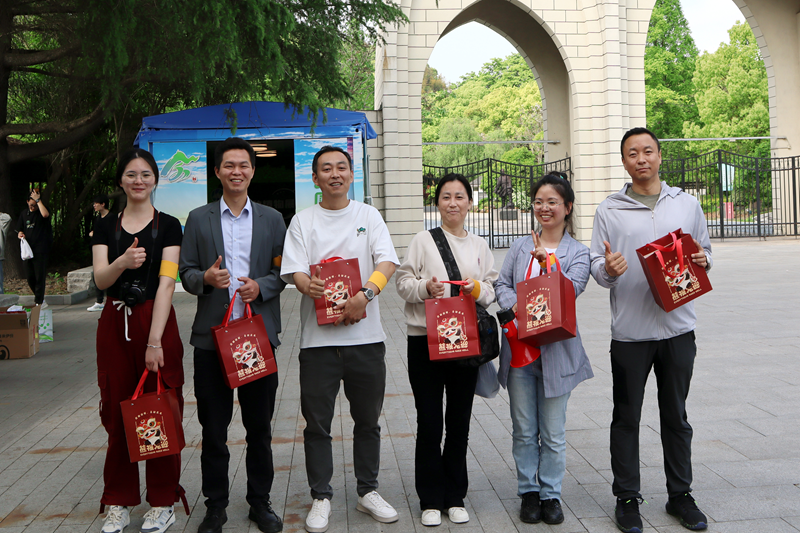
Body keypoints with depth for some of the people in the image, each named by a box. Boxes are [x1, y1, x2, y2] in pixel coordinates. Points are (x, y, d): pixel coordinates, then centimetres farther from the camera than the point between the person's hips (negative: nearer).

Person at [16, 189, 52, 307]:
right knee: (30, 277, 7)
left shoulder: (42, 210, -1)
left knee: (40, 277, -7)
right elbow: (19, 230, 20)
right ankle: (40, 299, 22)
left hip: (40, 250, -5)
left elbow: (45, 214, -28)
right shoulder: (24, 213, 14)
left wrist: (38, 200, -20)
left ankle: (38, 302, -1)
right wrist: (20, 234, -3)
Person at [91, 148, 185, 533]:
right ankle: (119, 502, 20)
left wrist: (155, 341, -18)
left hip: (157, 321, -3)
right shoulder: (105, 227, 10)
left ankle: (162, 502, 16)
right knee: (117, 413, 7)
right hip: (115, 325, 3)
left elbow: (166, 283, -9)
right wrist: (123, 262, -25)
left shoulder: (168, 226, 0)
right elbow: (100, 279, -2)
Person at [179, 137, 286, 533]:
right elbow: (186, 272, 6)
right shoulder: (198, 219, 9)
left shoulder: (272, 219, 10)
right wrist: (205, 278, -15)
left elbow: (283, 271, 7)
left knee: (259, 424, 8)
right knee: (213, 426, 6)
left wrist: (261, 286, -11)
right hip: (212, 333, 0)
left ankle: (260, 501, 22)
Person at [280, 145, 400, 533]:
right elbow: (294, 271, -5)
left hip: (365, 335, 1)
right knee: (317, 423, 5)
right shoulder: (303, 220, 6)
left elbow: (387, 261, -6)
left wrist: (366, 292, -24)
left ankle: (368, 491, 28)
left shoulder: (368, 215, 7)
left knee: (368, 420, 12)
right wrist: (309, 286, -28)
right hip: (318, 337, -1)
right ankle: (321, 497, 20)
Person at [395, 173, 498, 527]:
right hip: (425, 339, -2)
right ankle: (431, 500, 15)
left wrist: (479, 289, -10)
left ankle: (455, 497, 22)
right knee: (429, 422, 3)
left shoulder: (479, 245, 12)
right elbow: (402, 281, -1)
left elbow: (493, 290, 11)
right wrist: (425, 288, -20)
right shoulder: (423, 240, 2)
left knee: (460, 421, 9)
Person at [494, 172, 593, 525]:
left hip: (556, 350, -2)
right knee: (524, 430, 10)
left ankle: (551, 494, 21)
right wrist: (515, 306, -13)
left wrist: (547, 263, -24)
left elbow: (571, 289, -12)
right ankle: (529, 492, 24)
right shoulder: (519, 247, 10)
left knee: (553, 432, 6)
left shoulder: (578, 252, 2)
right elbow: (502, 284, 5)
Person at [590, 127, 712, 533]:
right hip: (629, 331, -2)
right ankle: (627, 498, 19)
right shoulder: (609, 210, 1)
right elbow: (597, 267, 0)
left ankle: (680, 495, 27)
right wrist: (608, 269, -22)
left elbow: (704, 252, 16)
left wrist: (702, 261, -6)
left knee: (676, 416, 13)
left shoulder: (687, 204, 8)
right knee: (626, 418, 7)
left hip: (678, 327, 2)